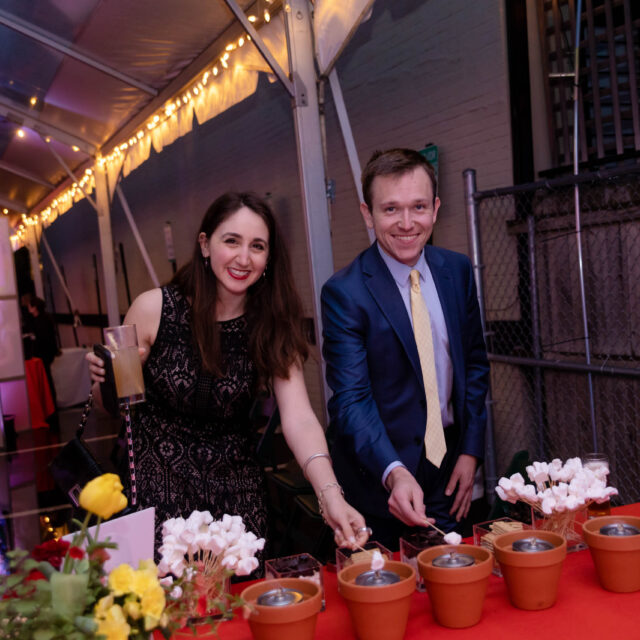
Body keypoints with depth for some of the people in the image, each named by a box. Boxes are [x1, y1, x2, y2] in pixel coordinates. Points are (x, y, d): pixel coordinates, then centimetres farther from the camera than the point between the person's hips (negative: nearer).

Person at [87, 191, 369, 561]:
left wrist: (330, 496, -36)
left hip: (235, 487, 2)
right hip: (157, 480, -1)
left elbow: (298, 419, -21)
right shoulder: (154, 309, -12)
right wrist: (105, 379, -25)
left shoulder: (274, 327, -8)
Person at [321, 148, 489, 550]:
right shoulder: (345, 293, -17)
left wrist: (471, 451, 2)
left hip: (449, 471, 5)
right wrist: (393, 473, -37)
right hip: (379, 478, -4)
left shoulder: (457, 270, 0)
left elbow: (475, 363, 8)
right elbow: (351, 398, -22)